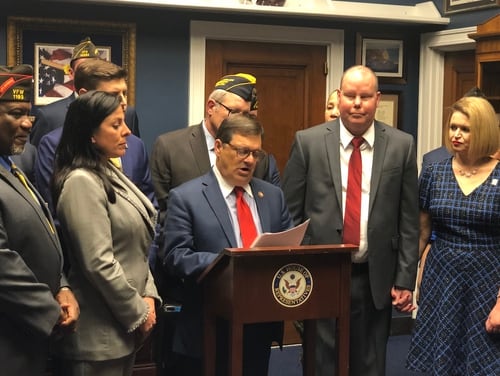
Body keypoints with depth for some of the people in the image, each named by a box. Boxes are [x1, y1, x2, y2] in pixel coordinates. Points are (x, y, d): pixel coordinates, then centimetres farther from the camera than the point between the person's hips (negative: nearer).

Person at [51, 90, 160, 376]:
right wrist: (138, 312, -13)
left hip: (123, 326, 9)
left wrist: (148, 296, 1)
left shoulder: (110, 174, 12)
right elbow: (98, 263, -23)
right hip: (101, 332, -9)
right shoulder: (82, 182, -18)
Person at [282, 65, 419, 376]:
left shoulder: (402, 145, 1)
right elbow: (290, 213, 1)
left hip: (376, 280, 1)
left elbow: (409, 219, 3)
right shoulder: (308, 142, -2)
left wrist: (405, 280, 1)